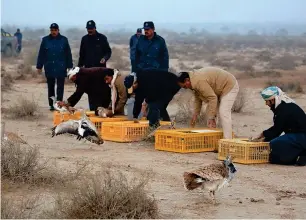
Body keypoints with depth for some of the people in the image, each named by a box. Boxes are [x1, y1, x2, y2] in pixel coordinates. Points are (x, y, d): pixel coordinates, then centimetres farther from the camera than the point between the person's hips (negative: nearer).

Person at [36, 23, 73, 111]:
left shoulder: (64, 40, -1)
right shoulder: (45, 40, 2)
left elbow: (68, 54, 1)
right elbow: (41, 54, 4)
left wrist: (69, 66, -1)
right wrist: (39, 66, 3)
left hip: (61, 68, -2)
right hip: (49, 68, 2)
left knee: (60, 87, 0)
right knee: (50, 87, 9)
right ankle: (51, 105, 16)